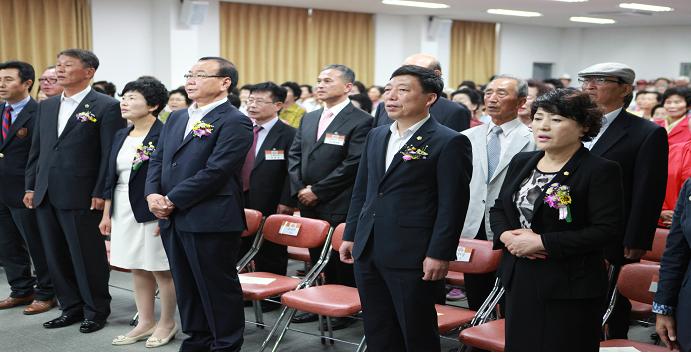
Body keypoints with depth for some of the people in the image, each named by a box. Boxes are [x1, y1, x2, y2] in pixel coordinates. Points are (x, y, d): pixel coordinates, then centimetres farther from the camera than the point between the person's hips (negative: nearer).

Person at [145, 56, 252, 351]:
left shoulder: (234, 123, -11)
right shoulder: (176, 119, 16)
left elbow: (215, 172, -18)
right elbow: (157, 160, 16)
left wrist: (173, 201, -15)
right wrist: (153, 193, -3)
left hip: (211, 221, -8)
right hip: (173, 220, 8)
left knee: (218, 287, 3)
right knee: (186, 286, 16)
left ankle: (227, 345, 16)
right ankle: (197, 339, 30)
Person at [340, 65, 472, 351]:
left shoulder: (449, 143, -9)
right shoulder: (376, 136, 13)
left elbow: (453, 204, -12)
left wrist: (439, 254, -16)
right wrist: (350, 236, 16)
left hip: (413, 257, -7)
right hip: (367, 252, 7)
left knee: (417, 333, 5)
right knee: (377, 332, 15)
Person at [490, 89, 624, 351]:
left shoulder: (601, 171, -11)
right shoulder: (521, 162, 11)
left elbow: (607, 229, -17)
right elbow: (498, 209, 17)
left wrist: (542, 242, -20)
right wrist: (505, 235, -7)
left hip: (570, 288, -6)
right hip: (519, 280, 6)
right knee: (519, 347, 13)